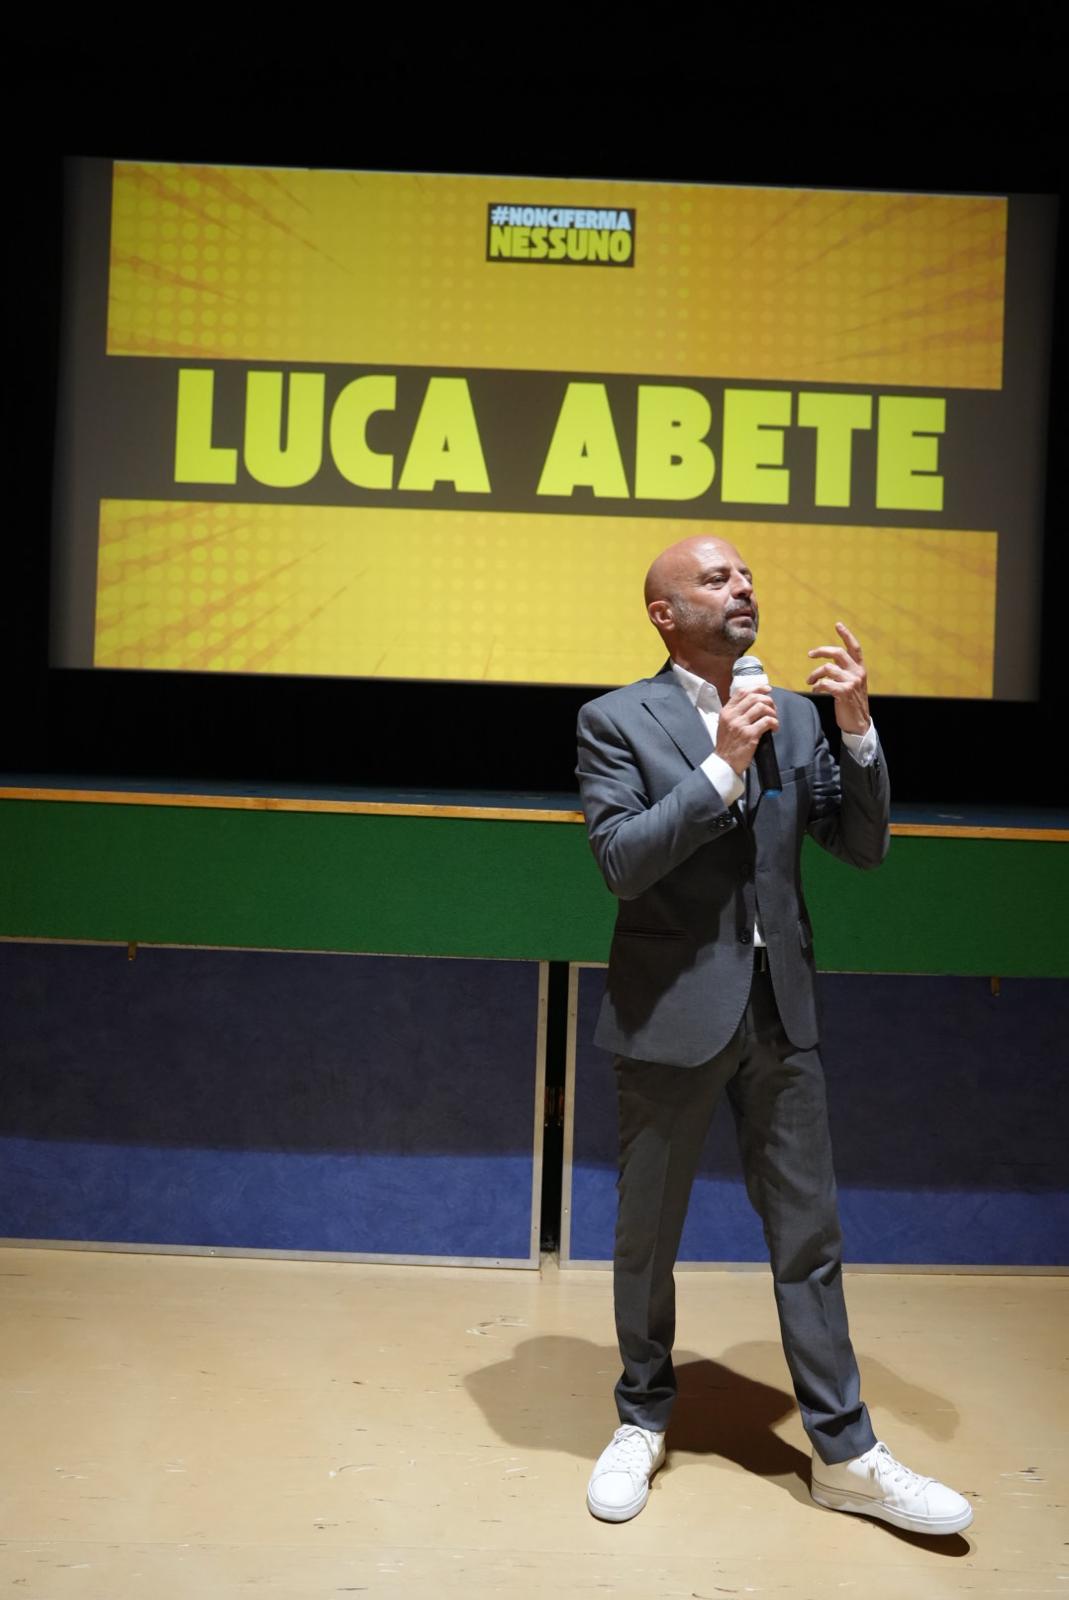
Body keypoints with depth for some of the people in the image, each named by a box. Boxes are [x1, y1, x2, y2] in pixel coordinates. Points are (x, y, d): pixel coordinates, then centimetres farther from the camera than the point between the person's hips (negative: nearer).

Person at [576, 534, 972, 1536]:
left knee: (808, 1236, 10)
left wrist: (856, 728, -9)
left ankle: (844, 1454, 23)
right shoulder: (617, 720, -6)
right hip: (670, 1012, -3)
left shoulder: (794, 717, 7)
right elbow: (620, 861, -16)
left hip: (779, 1010, 4)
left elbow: (864, 846, 4)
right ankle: (642, 1422, 32)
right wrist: (721, 767, -21)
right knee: (647, 1236, 12)